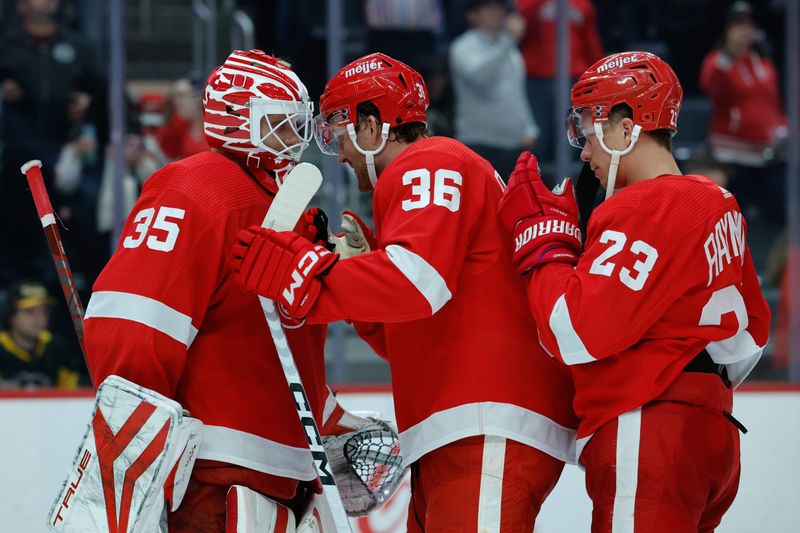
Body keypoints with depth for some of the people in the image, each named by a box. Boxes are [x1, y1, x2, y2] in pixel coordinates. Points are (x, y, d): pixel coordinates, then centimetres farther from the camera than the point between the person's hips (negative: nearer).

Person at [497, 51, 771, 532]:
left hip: (649, 438, -10)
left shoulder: (646, 210, -13)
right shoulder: (717, 205, 15)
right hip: (713, 437, 10)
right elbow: (752, 329, 24)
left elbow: (577, 332, -18)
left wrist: (540, 232, -7)